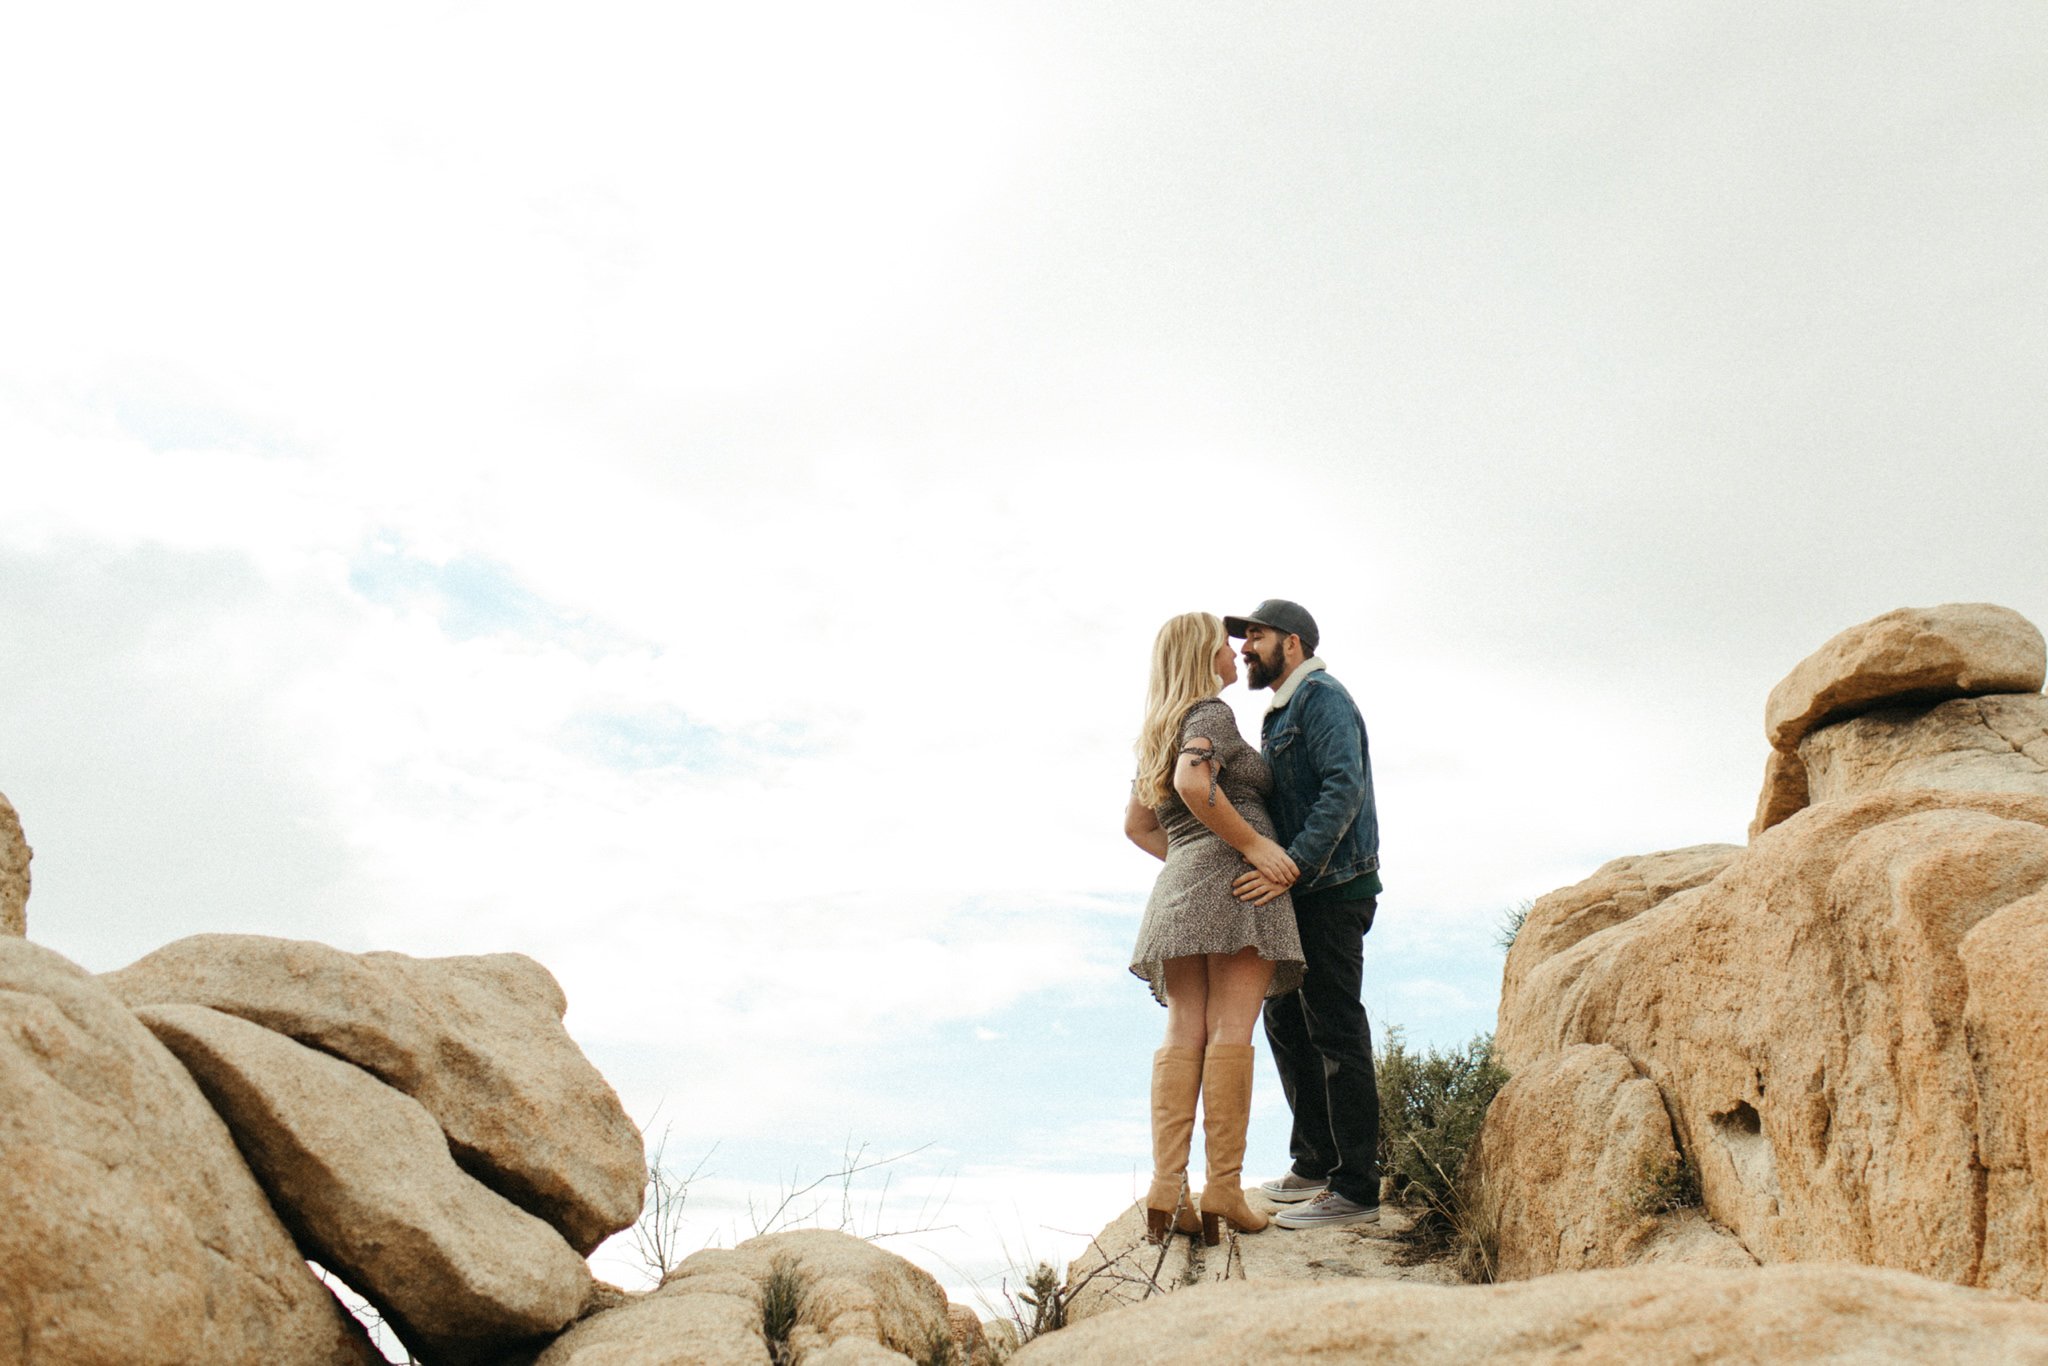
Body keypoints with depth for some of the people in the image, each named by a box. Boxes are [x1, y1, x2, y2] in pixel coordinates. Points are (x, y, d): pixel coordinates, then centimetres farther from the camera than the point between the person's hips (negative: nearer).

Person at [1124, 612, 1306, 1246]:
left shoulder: (1159, 732, 25)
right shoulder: (1212, 713, -2)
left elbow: (1137, 824, 25)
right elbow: (1193, 783, -21)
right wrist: (1253, 844, -15)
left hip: (1178, 886, 8)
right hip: (1235, 881, -8)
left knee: (1184, 1035, 0)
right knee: (1230, 1032, -10)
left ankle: (1167, 1189, -9)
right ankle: (1224, 1189, -12)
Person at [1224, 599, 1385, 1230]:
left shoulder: (1323, 698, -11)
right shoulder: (1280, 715, 21)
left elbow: (1343, 789, -24)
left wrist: (1290, 868, -31)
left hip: (1332, 889, -10)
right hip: (1301, 893, 10)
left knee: (1336, 1033, -8)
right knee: (1285, 1021, 15)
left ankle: (1356, 1190, -3)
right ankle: (1315, 1163, 25)